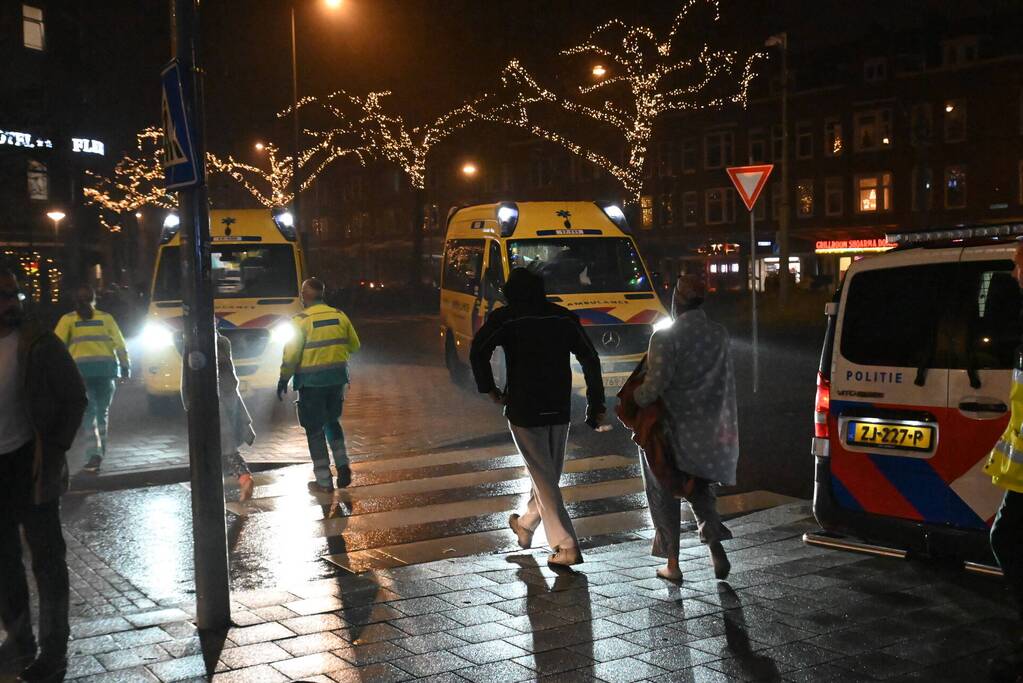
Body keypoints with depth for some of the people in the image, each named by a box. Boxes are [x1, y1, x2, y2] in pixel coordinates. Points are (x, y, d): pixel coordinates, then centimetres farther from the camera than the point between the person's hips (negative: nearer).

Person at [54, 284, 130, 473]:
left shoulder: (68, 319, 9)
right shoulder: (106, 317, 14)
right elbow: (120, 344, 10)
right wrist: (125, 367, 14)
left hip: (81, 367, -2)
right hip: (106, 367, 2)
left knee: (89, 412, 0)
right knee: (103, 411, 13)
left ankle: (94, 454, -14)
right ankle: (100, 452, 18)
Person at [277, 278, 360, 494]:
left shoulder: (301, 320, -11)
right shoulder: (340, 316, 3)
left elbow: (291, 355, -12)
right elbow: (354, 345, 11)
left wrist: (283, 380, -1)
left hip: (312, 381, -5)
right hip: (337, 378, 5)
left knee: (315, 429, 5)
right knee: (332, 421, 24)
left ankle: (324, 482, 6)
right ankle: (343, 465, 12)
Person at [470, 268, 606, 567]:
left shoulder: (505, 318, -5)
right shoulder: (564, 317, 7)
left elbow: (478, 351, -16)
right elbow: (590, 360, 5)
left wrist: (489, 389, -3)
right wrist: (596, 405, 8)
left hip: (524, 409, -4)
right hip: (559, 409, 5)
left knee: (544, 477, -1)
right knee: (549, 473, 20)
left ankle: (566, 547, -5)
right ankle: (526, 526, 41)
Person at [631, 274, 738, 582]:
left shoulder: (666, 337, -17)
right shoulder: (719, 334, 2)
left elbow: (655, 384, -20)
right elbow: (728, 382, 8)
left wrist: (632, 402, -4)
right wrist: (727, 425, 16)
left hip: (672, 427, -5)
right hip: (708, 427, 5)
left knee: (665, 494, 9)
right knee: (701, 490, 20)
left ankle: (672, 564, 13)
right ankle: (716, 548, 3)